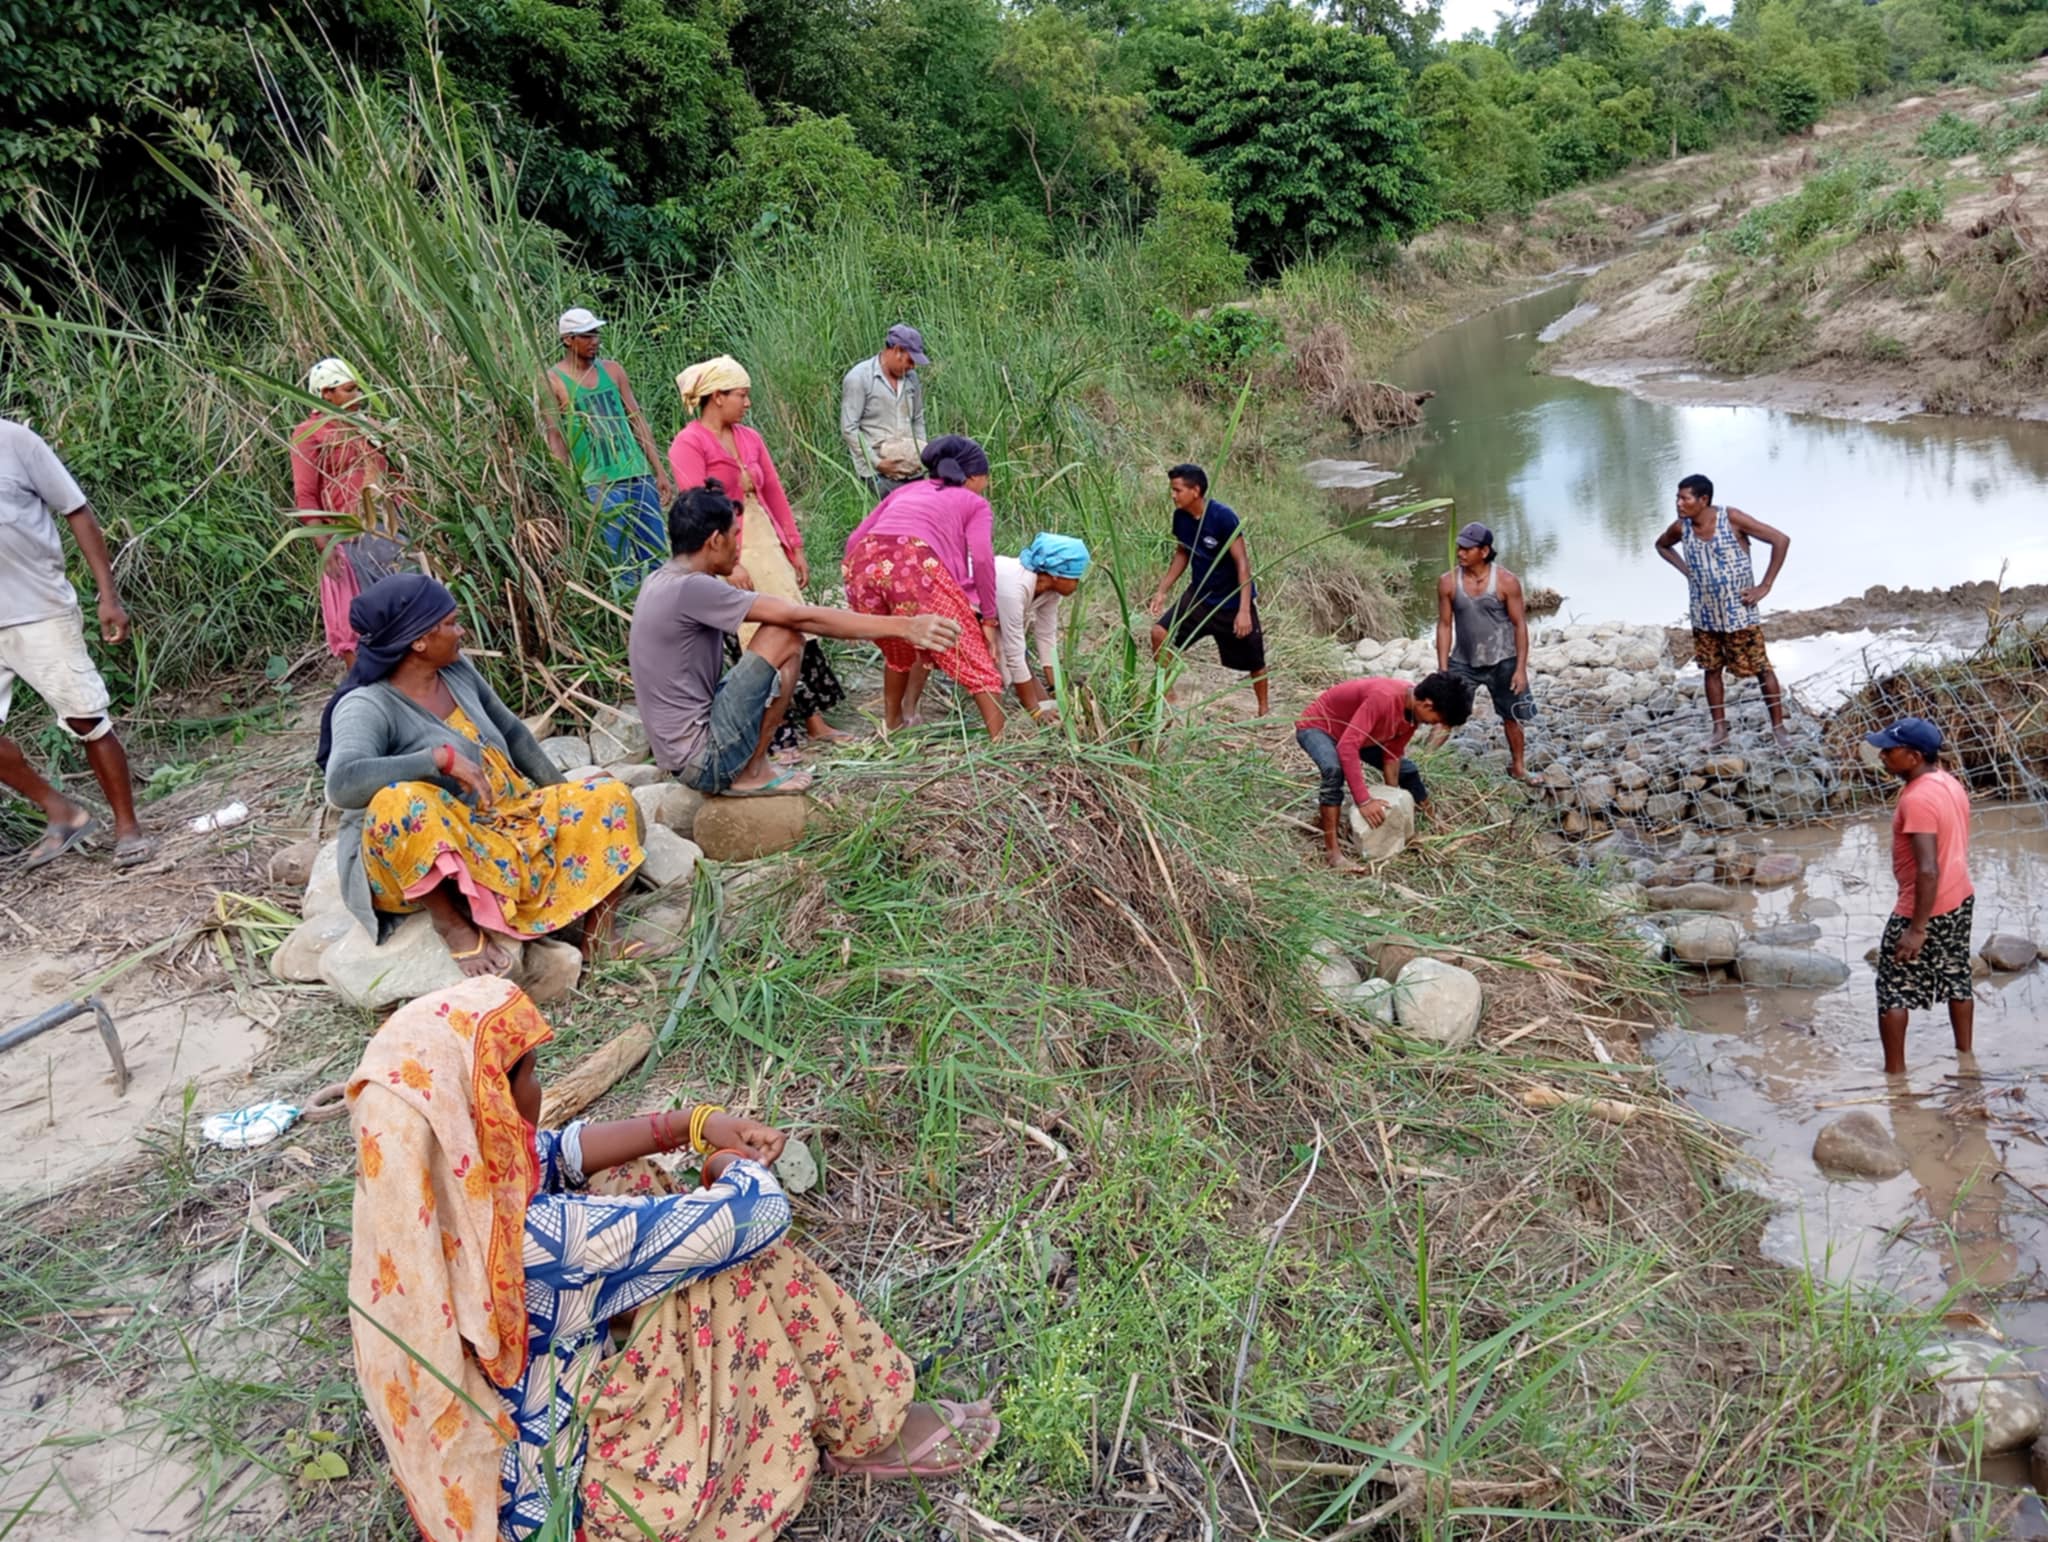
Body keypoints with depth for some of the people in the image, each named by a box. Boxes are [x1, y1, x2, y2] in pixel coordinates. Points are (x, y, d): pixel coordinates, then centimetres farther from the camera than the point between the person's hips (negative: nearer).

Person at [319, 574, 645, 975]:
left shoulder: (458, 671, 4)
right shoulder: (367, 707, -18)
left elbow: (512, 732, 18)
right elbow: (342, 783, -36)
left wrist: (563, 799, 14)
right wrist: (441, 757, -36)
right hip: (428, 861, -7)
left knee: (609, 798, -7)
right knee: (399, 802, -40)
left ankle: (598, 917, -7)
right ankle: (453, 923, -23)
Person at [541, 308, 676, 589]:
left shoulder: (612, 369, 12)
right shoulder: (552, 381, -1)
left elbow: (636, 420, 13)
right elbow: (555, 439, -4)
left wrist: (661, 471, 8)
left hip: (639, 474, 5)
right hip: (599, 483, -5)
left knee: (658, 556, 5)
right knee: (622, 563, -5)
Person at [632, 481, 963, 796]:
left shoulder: (660, 583, 9)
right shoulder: (690, 589, -19)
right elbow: (801, 617, -22)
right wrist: (903, 627, -21)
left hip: (682, 757, 10)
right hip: (704, 761, -10)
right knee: (784, 637, -14)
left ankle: (749, 764, 12)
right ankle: (751, 774, -4)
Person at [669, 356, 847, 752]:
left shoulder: (749, 438, 11)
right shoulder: (689, 444, -9)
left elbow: (775, 494, 15)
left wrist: (795, 547, 12)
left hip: (766, 542, 7)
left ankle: (813, 720, 16)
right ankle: (776, 738, 5)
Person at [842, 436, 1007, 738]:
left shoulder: (907, 490, 36)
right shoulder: (975, 503, 23)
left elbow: (854, 539, 28)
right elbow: (981, 557, 4)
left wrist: (860, 596, 35)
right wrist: (989, 618, 9)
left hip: (862, 563, 5)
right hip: (915, 563, -5)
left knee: (898, 652, 30)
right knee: (970, 653, 4)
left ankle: (892, 726, 41)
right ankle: (1000, 740, -3)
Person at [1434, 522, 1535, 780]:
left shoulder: (1507, 582, -12)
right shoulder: (1448, 583, -7)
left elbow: (1520, 625, -7)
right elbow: (1444, 625, -1)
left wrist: (1521, 668, -10)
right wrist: (1443, 670, -4)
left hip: (1502, 662, 0)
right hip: (1463, 662, 1)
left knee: (1512, 717, 14)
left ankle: (1517, 767, 34)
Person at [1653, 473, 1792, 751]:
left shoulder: (1731, 518, -18)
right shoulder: (1681, 527, -4)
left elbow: (1781, 540, -16)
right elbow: (1661, 545, 20)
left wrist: (1765, 586, -15)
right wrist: (1686, 570, 5)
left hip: (1739, 613, -5)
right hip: (1704, 615, 5)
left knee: (1761, 668, 1)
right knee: (1711, 670, 11)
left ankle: (1778, 726, 11)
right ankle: (1720, 729, 22)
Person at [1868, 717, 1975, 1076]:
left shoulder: (1917, 800, -27)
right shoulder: (1950, 784, 2)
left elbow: (1928, 870, -29)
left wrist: (1917, 929, -26)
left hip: (1926, 908, -9)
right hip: (1961, 898, 9)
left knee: (1893, 988, 5)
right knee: (1957, 979, 21)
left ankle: (1895, 1070, 12)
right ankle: (1965, 1055, 34)